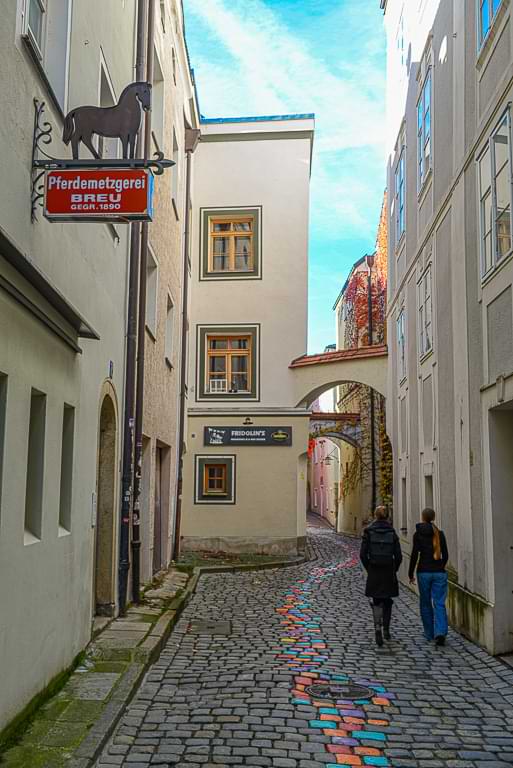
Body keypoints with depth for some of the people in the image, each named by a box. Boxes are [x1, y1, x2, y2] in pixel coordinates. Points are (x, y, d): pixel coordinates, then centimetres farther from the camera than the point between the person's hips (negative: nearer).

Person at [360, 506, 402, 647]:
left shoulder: (368, 531, -4)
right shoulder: (392, 532, -1)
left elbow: (363, 554, -7)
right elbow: (398, 556, -4)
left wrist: (368, 569, 6)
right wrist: (394, 570, 11)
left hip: (374, 572, -1)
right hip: (389, 572, 1)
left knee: (376, 602, 3)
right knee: (387, 601, 19)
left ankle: (378, 629, -17)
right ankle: (386, 630, 27)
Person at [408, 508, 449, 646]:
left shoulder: (418, 534, -5)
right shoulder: (440, 533, 3)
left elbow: (414, 554, -9)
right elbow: (445, 555, 6)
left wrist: (411, 574, 0)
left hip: (424, 572, -2)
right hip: (439, 572, 2)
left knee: (425, 604, 12)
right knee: (439, 603, 1)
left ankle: (429, 634, 19)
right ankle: (440, 632, -17)